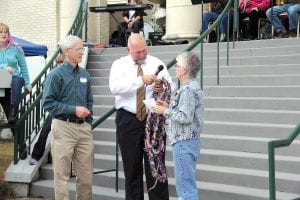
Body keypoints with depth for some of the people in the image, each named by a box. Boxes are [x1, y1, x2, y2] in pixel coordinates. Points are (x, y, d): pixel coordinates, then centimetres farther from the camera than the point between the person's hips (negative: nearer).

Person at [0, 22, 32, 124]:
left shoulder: (15, 49, 2)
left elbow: (23, 67, 6)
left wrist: (27, 84, 1)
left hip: (15, 78, -2)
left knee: (17, 81, -35)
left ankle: (13, 112, -38)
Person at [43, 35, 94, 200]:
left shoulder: (85, 74, 9)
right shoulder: (56, 74, -7)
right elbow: (48, 103, -10)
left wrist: (89, 122, 10)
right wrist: (74, 110, -15)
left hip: (83, 127, 5)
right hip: (63, 128, -5)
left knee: (86, 173, 8)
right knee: (62, 174, 2)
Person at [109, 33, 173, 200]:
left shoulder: (157, 64, 6)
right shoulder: (119, 64, 1)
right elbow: (114, 88, -17)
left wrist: (162, 88, -21)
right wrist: (141, 80, -28)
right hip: (128, 120, 0)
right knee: (131, 167, 8)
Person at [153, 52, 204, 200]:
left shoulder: (188, 90, -17)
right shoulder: (193, 87, 14)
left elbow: (185, 117, -24)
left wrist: (165, 111, -14)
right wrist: (169, 107, 9)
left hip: (184, 143, -10)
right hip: (189, 141, 10)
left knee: (185, 184, -5)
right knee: (187, 183, 18)